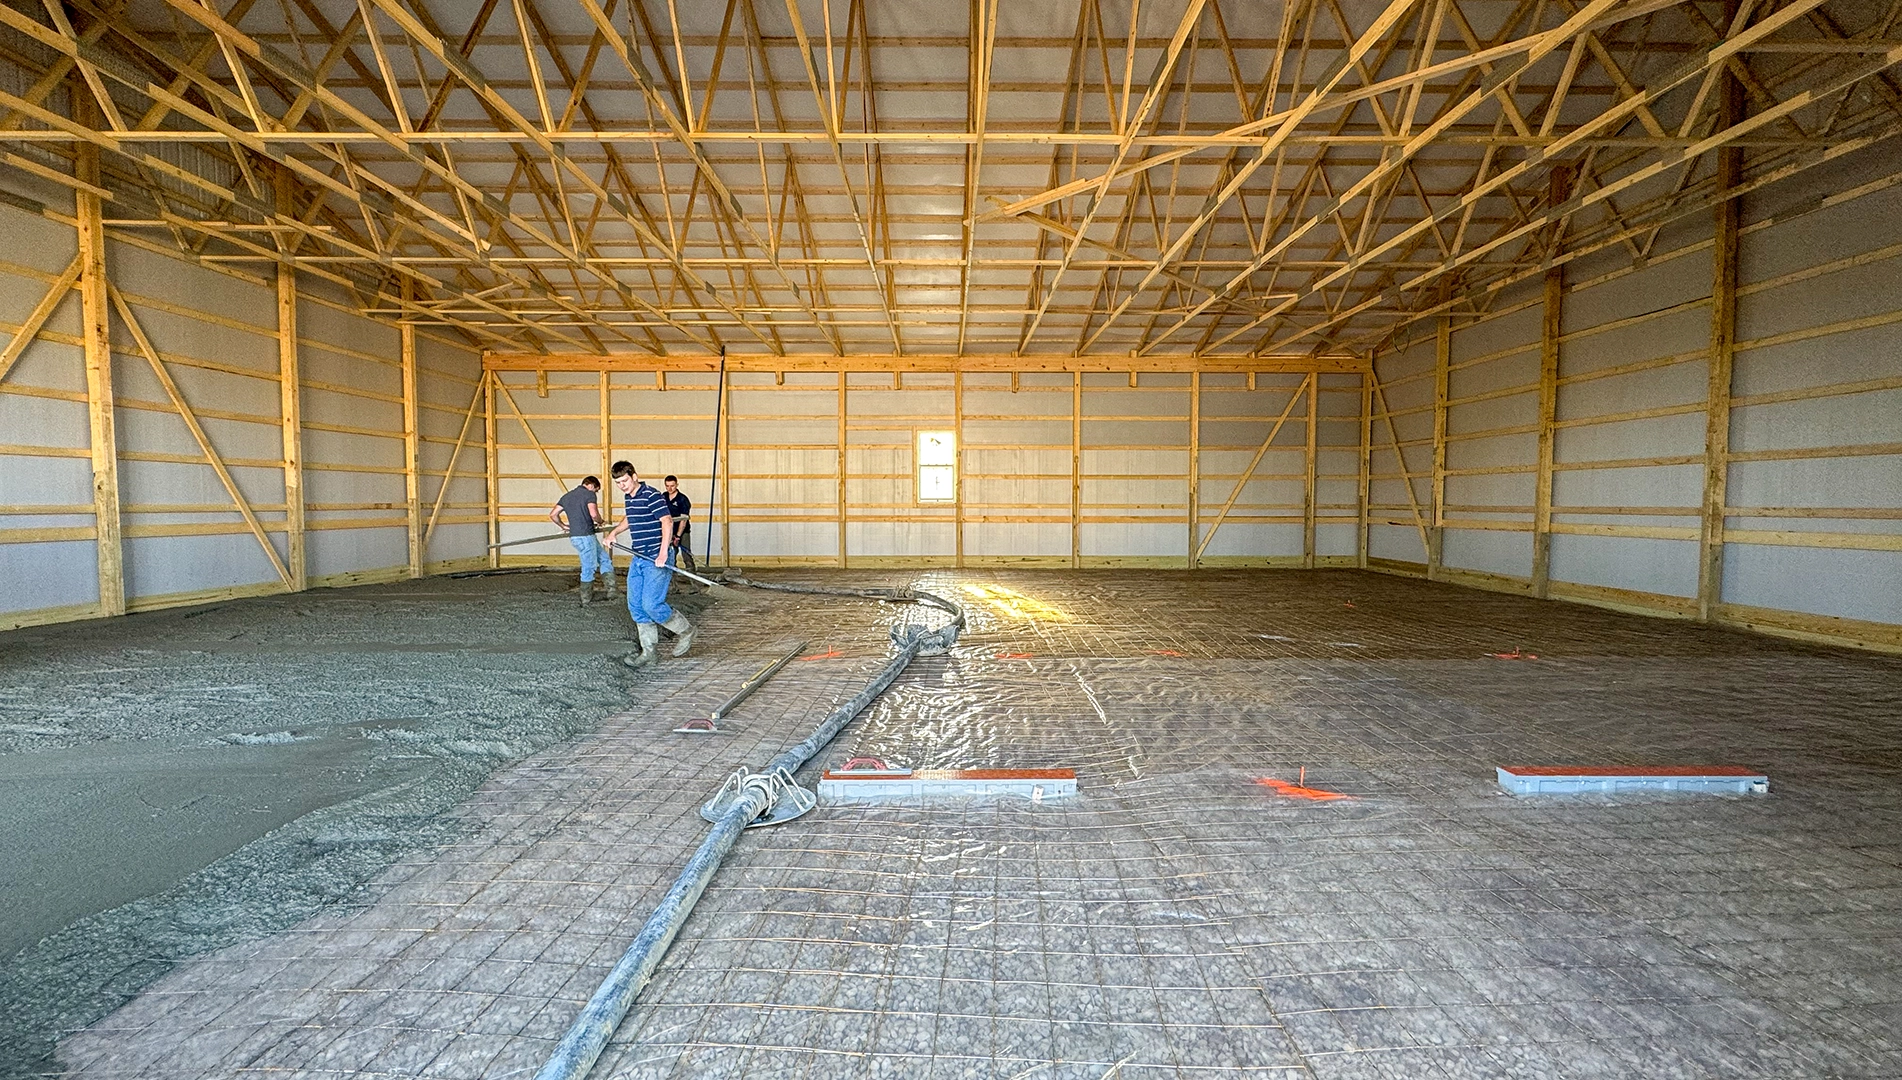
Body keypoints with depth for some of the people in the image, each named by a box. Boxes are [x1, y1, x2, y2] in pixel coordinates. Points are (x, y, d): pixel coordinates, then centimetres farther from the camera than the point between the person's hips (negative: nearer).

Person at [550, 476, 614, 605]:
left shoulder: (567, 496, 18)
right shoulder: (589, 494, -5)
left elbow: (552, 515, 14)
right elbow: (594, 513, -21)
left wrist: (563, 525, 27)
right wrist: (599, 522, -1)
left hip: (574, 536, 8)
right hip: (585, 536, -8)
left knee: (605, 559, 15)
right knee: (589, 568, 0)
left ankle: (611, 590, 11)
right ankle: (586, 601, 7)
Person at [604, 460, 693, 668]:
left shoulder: (651, 496, -14)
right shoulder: (628, 498, 14)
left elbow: (667, 522, -23)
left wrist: (663, 553, -30)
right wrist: (613, 533, 23)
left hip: (657, 560, -9)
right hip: (638, 559, 9)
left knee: (651, 605, -14)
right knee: (636, 606, 7)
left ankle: (685, 630, 10)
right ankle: (650, 651, 16)